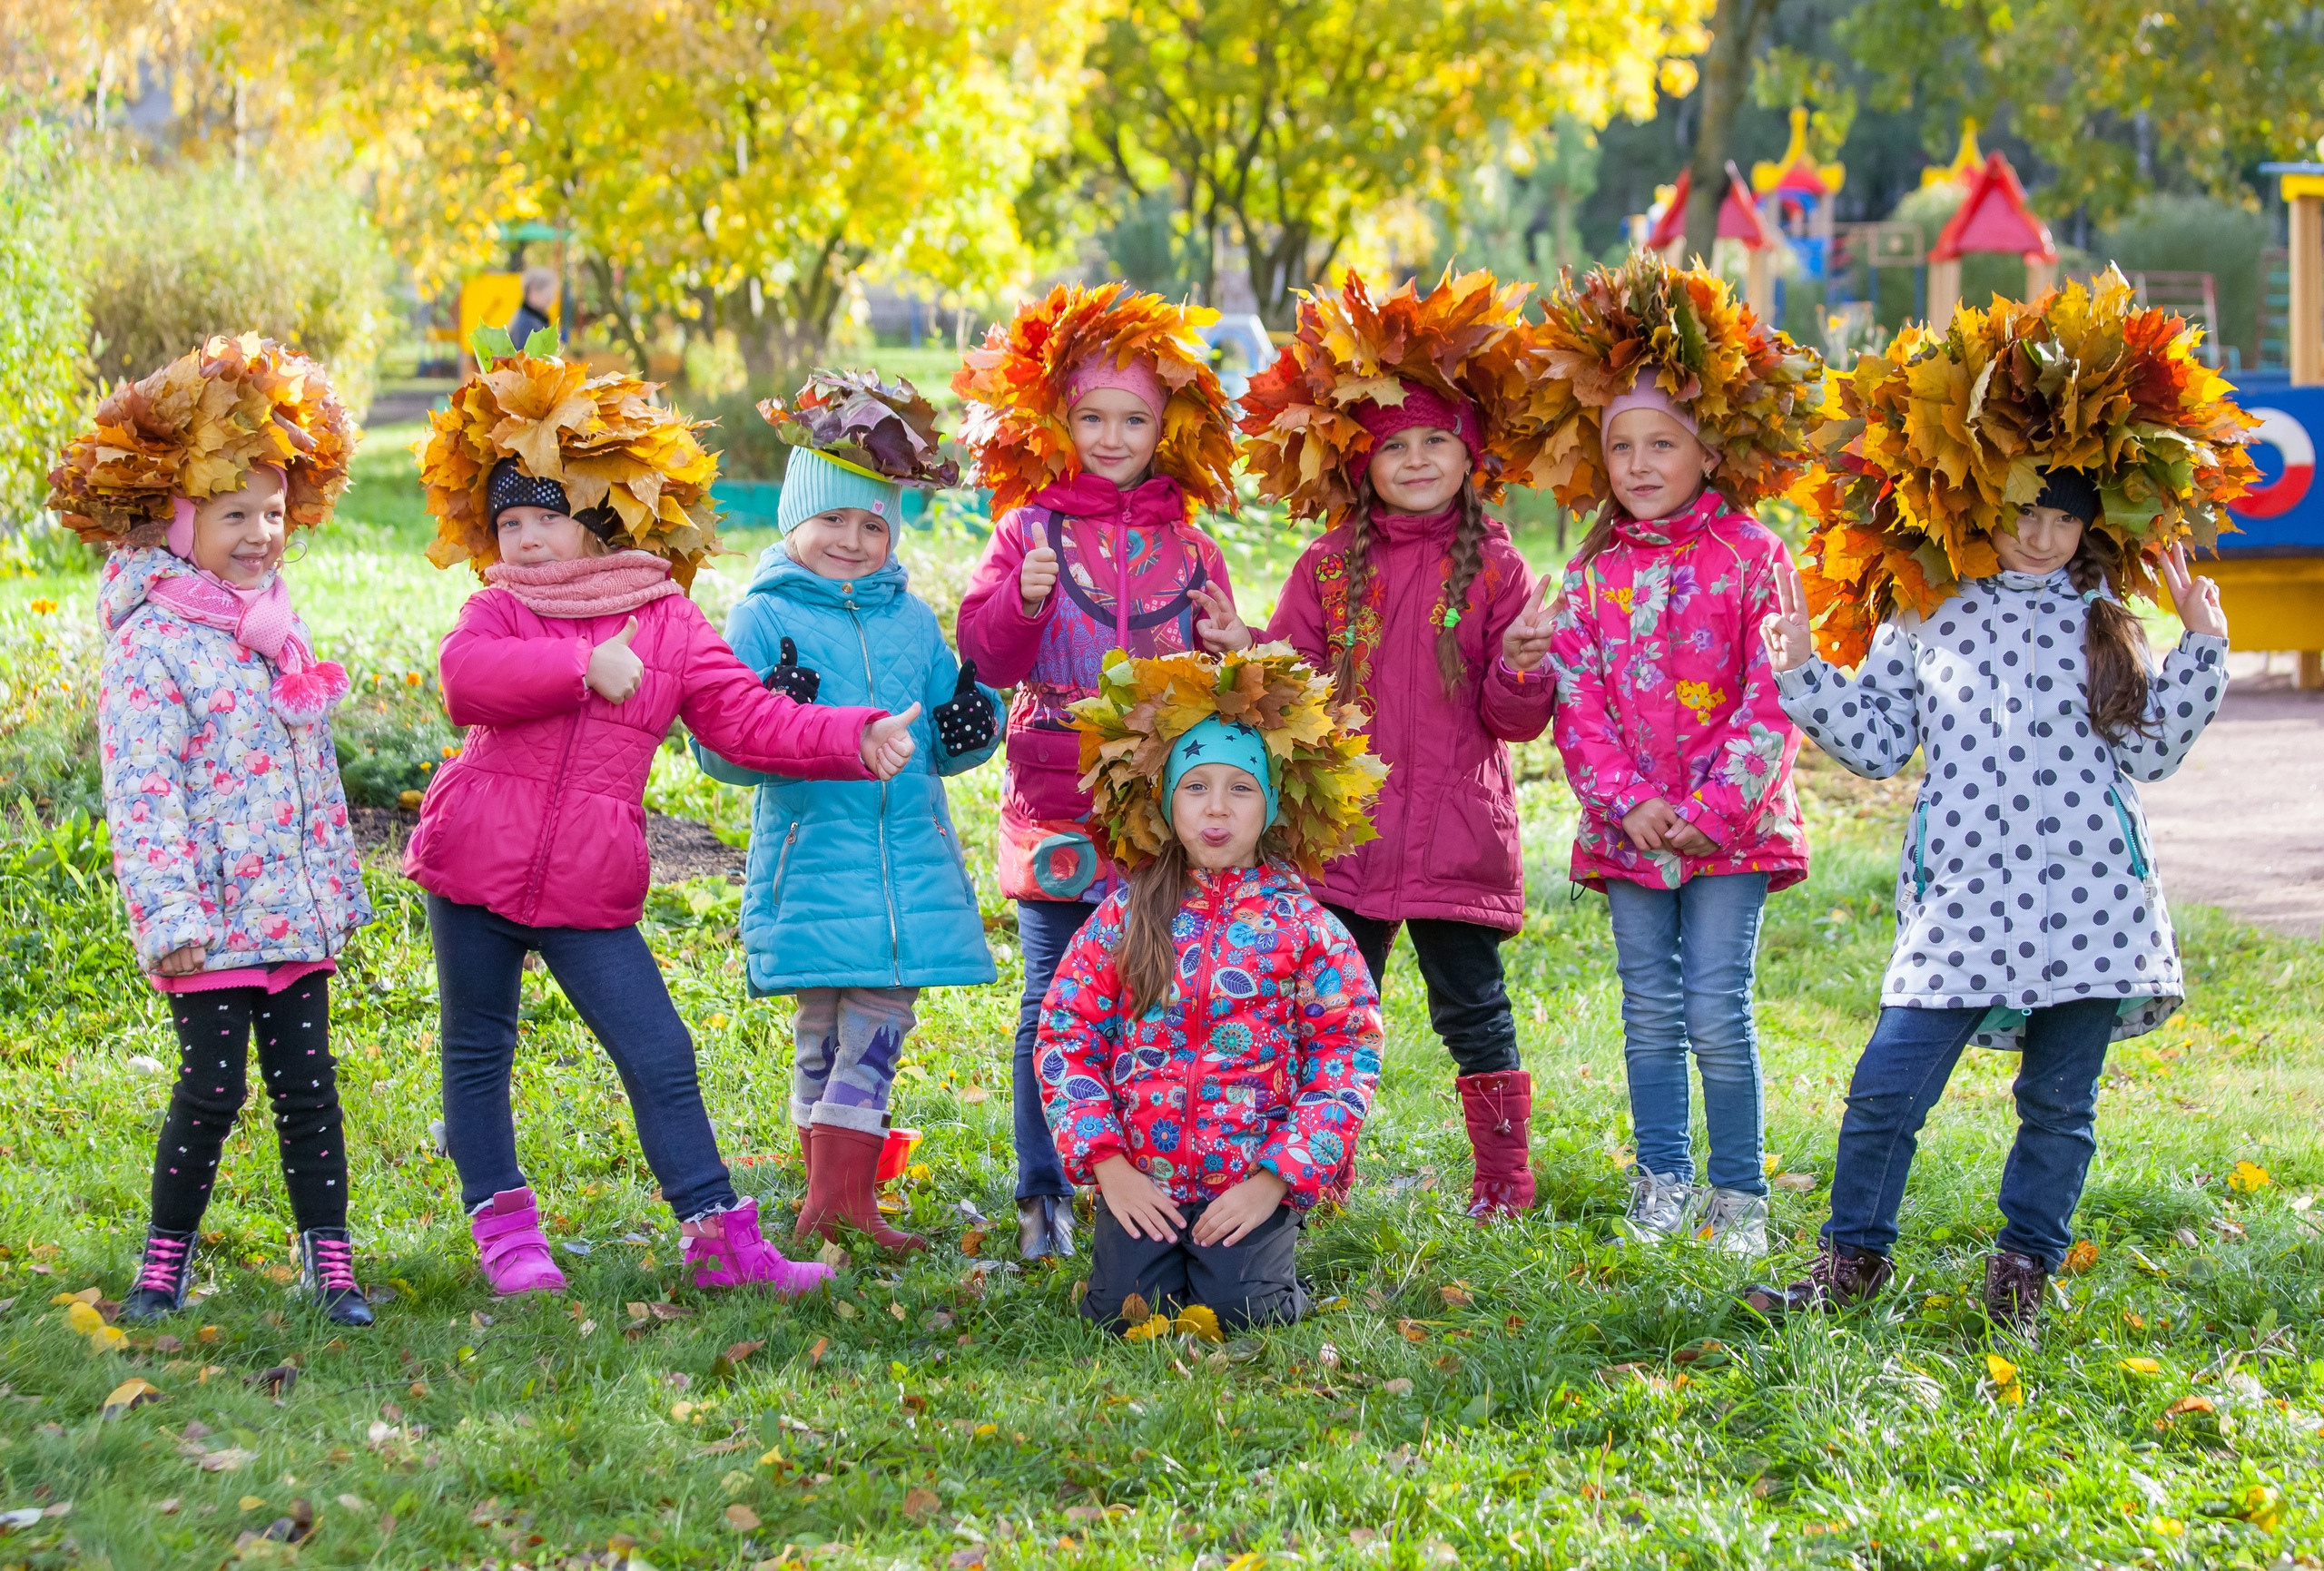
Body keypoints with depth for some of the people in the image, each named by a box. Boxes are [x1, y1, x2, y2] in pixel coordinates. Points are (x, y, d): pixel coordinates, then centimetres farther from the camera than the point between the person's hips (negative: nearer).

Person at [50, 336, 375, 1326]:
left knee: (307, 1083, 6)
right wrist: (169, 915, -22)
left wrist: (339, 885, 21)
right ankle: (166, 1257, 13)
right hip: (211, 922, -6)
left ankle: (329, 1260, 12)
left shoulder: (277, 630, 11)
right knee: (211, 1087, -3)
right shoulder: (150, 644, -11)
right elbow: (141, 792, -16)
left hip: (295, 910, 6)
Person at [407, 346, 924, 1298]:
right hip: (475, 866, -1)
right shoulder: (499, 612, 2)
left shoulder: (671, 629, 6)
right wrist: (583, 665, -27)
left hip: (591, 892, 1)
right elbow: (465, 678, -21)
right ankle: (502, 1228, 23)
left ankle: (717, 1235, 7)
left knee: (661, 1057, -1)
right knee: (479, 1055, 9)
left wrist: (857, 738, -11)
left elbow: (754, 720, 2)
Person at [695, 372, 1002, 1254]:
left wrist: (971, 723, -3)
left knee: (880, 1023, 1)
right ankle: (836, 1190, 10)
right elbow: (720, 751, -6)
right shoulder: (763, 620, -1)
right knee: (820, 1029, 1)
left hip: (909, 863, 4)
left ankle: (841, 1194, 5)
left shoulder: (911, 619, 12)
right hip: (812, 862, -4)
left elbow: (941, 744, 19)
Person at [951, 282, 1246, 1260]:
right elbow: (985, 656, -2)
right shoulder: (1030, 530, 4)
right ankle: (1044, 1197, 8)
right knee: (1053, 1004, 1)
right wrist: (1023, 602, -20)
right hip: (1055, 805, -1)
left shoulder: (1187, 549, 10)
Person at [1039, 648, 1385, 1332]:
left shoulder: (1302, 924, 0)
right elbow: (1066, 1036, 3)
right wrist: (1107, 1163, -8)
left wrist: (1275, 1178, -11)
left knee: (1235, 1311, -19)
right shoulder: (1124, 919, 3)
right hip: (1141, 1179, 1)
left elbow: (1346, 1055, -3)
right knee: (1123, 1311, -15)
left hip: (1253, 1180, -1)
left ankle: (1271, 1270, 15)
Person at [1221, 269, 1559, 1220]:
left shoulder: (1492, 570, 1)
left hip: (1457, 836, -2)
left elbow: (1515, 720, 0)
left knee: (1473, 1010, 4)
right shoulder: (1329, 570, 6)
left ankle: (1505, 1179, 16)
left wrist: (1520, 671, -20)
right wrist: (1246, 655, -13)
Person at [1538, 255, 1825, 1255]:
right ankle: (1663, 1188, 17)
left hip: (1730, 827, -3)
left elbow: (1772, 703, -7)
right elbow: (1578, 704, 5)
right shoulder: (1596, 572, 8)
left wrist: (1714, 810, -13)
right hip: (1631, 830, 4)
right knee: (1651, 1013, 7)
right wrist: (1627, 804, -9)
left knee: (1718, 1011, -5)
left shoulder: (1752, 559, -3)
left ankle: (1739, 1195, 5)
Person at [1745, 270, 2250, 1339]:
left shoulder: (2099, 619, 9)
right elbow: (1876, 744, 10)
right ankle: (1854, 1256, 14)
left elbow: (2150, 749, 9)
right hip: (1962, 898, -1)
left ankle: (2024, 1267, 23)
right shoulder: (1923, 618, 7)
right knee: (1887, 1086, -4)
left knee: (2060, 1101, 7)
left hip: (2087, 893, 1)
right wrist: (1806, 672, 0)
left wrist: (2201, 651, 2)